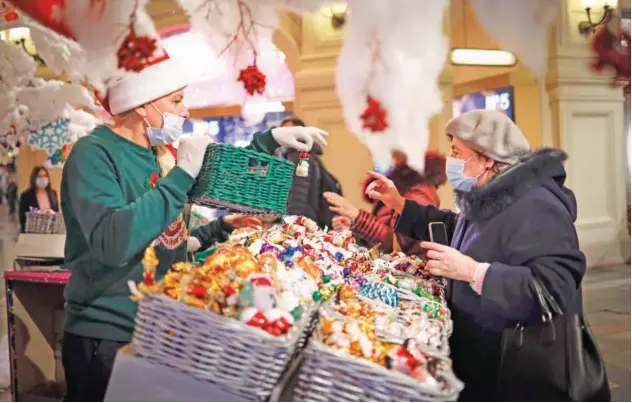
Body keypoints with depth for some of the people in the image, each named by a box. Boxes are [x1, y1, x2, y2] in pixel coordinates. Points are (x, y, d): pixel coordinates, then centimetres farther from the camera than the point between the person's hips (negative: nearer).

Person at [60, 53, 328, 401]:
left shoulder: (161, 152, 6)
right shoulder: (94, 153, -17)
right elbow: (113, 243, -32)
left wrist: (271, 139, 9)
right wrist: (181, 174, -28)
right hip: (105, 336, -7)